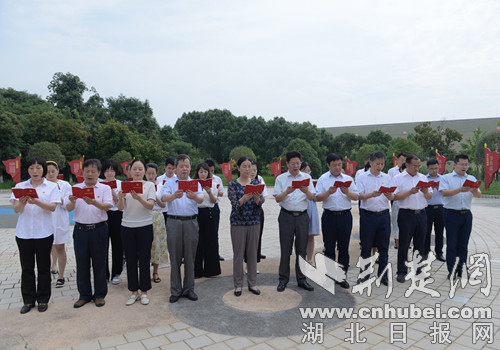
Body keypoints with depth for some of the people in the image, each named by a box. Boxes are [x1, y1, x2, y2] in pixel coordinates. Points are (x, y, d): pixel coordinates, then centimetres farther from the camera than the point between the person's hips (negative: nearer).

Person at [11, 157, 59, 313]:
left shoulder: (52, 186, 1)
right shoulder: (20, 186, 7)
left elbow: (53, 207, -10)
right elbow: (16, 209, -1)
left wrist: (36, 202, -27)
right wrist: (22, 202, -24)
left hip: (44, 232, -2)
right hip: (24, 232, 2)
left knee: (43, 267, 7)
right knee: (27, 267, 9)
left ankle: (42, 299, 20)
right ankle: (28, 300, 22)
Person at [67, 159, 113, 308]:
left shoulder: (105, 188, 2)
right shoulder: (76, 188, 6)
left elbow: (107, 206, -12)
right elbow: (68, 208, -3)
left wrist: (94, 202, -32)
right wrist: (72, 201, -26)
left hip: (99, 229, -2)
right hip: (80, 229, 2)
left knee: (99, 262, 5)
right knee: (82, 263, 8)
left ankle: (99, 294, 20)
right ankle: (84, 295, 24)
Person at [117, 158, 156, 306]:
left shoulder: (149, 185, 1)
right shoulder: (125, 185, 5)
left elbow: (150, 205, -13)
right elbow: (120, 208, -4)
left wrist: (139, 198, -32)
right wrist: (120, 198, -26)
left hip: (145, 227, -2)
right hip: (127, 227, 2)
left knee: (144, 259, 3)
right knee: (130, 260, 8)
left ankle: (144, 291, 18)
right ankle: (134, 291, 22)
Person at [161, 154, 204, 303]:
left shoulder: (195, 183, 8)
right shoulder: (169, 183, 6)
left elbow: (201, 199, -11)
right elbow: (164, 198, -15)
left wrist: (194, 196, -35)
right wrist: (174, 196, -38)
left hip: (191, 222, 1)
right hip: (174, 222, -1)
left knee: (190, 257, 7)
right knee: (175, 258, 6)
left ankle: (189, 289, 21)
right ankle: (175, 291, 18)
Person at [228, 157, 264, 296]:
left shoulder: (256, 182, 5)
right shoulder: (233, 184, -4)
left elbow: (260, 202, -4)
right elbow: (235, 204, -13)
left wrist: (257, 198, -27)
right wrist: (244, 198, -33)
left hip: (254, 222, 3)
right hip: (238, 222, -3)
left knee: (253, 253, 9)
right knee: (238, 253, 4)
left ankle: (252, 283, 22)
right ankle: (238, 285, 17)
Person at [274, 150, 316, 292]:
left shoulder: (306, 177, 7)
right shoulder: (281, 178, 2)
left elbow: (312, 198, 1)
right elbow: (277, 199, -5)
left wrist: (306, 192, -21)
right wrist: (287, 192, -24)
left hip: (302, 216, 2)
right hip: (287, 216, -2)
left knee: (302, 249, 8)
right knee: (285, 249, 4)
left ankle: (301, 279, 20)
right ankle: (283, 279, 16)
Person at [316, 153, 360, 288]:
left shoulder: (348, 179, 9)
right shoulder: (323, 179, 4)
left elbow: (356, 197, 3)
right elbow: (318, 197, -4)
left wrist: (347, 192, -16)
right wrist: (329, 192, -20)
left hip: (345, 216, 2)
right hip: (329, 216, -1)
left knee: (344, 248, 6)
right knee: (329, 248, 6)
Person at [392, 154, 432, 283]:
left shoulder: (423, 177, 12)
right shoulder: (398, 178, -2)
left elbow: (430, 197, 11)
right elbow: (395, 197, -11)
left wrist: (426, 192, -10)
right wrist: (410, 192, -20)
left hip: (421, 214, 5)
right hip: (406, 214, -5)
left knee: (420, 244, 11)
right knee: (404, 244, 1)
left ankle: (418, 270, 24)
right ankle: (401, 272, 10)